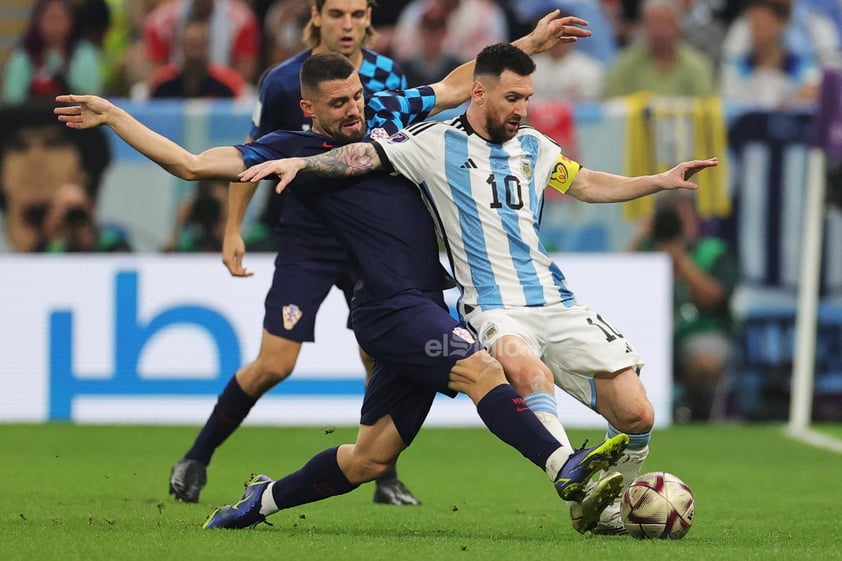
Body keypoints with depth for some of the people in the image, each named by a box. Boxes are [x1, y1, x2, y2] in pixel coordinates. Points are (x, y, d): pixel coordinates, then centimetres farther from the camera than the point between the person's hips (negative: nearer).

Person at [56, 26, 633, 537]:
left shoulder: (386, 112, 17)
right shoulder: (293, 149, 1)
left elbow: (462, 85, 30)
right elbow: (191, 164, -1)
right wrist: (111, 116, -3)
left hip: (424, 304, 7)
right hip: (393, 306, -7)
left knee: (369, 459, 9)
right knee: (480, 370, -30)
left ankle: (264, 500, 27)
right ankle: (568, 470, -45)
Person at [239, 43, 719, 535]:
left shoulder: (534, 147, 15)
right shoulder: (436, 143, 1)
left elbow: (586, 184, 26)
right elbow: (366, 154, -5)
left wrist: (662, 181, 18)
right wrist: (300, 162, -19)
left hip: (556, 304, 5)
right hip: (494, 307, -5)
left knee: (637, 415, -6)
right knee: (527, 368, -40)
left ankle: (611, 510, 19)